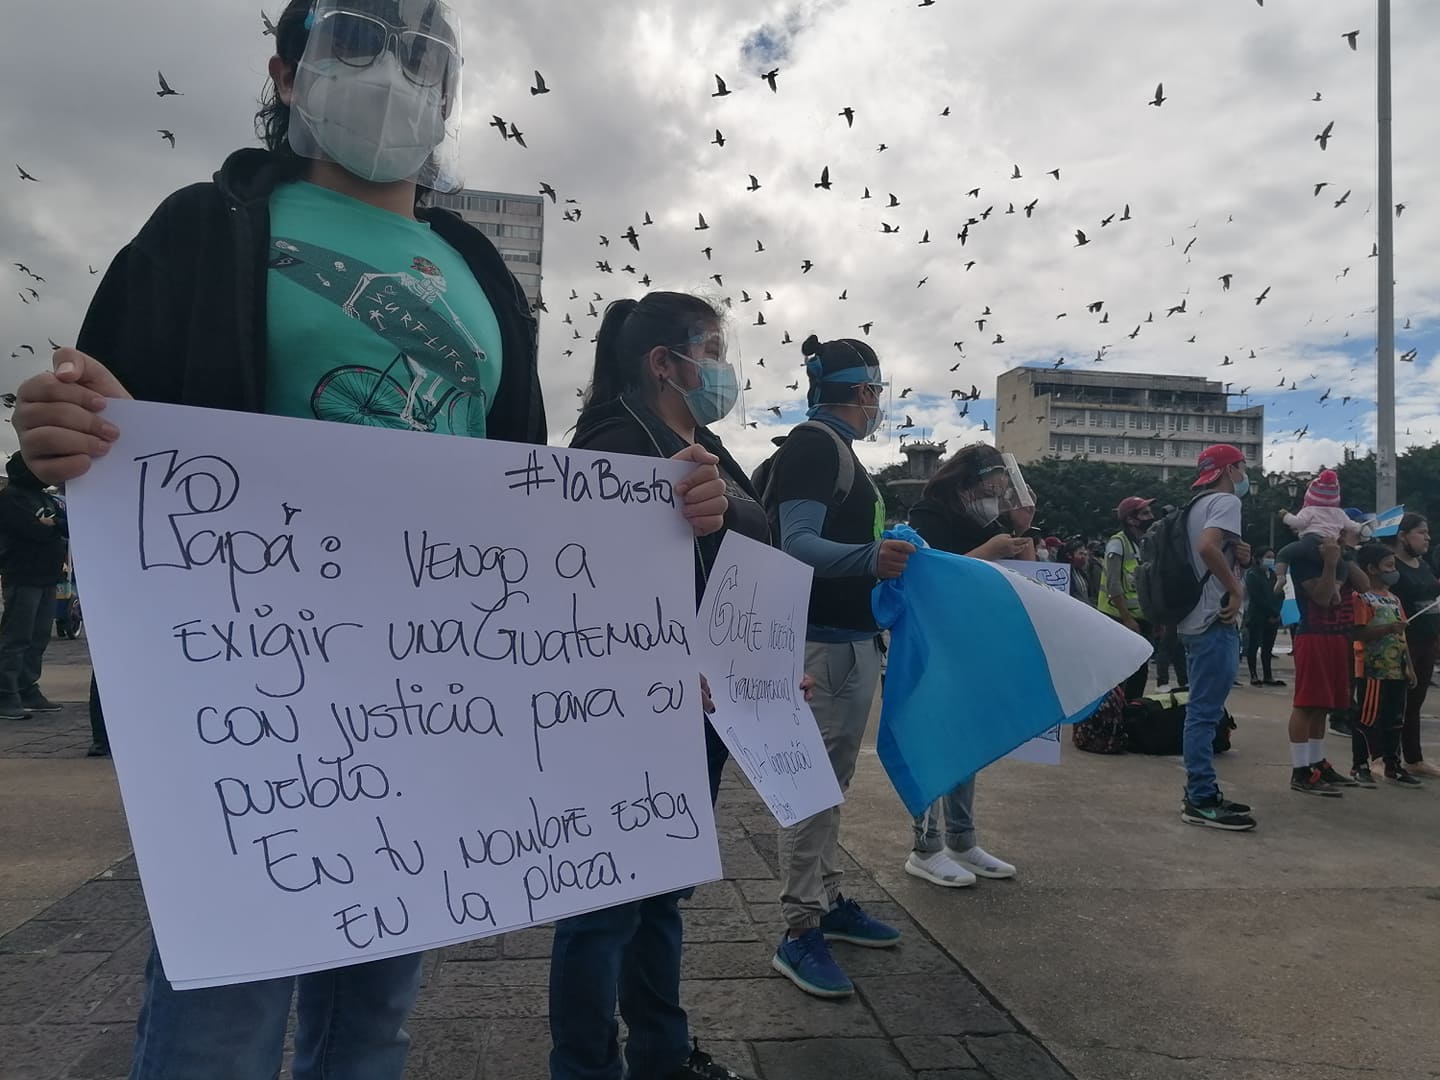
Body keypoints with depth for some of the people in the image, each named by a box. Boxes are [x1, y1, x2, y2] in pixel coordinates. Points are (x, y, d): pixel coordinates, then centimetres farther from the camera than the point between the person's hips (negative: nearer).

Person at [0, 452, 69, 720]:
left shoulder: (46, 498, 18)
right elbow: (35, 531, -18)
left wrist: (53, 524, -9)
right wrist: (59, 527, -2)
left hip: (47, 577, 7)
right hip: (23, 578, -7)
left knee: (38, 639, 8)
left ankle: (28, 691, 13)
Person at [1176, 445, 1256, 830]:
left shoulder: (1199, 504, 19)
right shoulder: (1226, 501, -9)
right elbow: (1208, 546, -28)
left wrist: (1239, 557, 3)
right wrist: (1236, 590, -19)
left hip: (1196, 620, 10)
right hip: (1215, 621, -10)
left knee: (1202, 710, 13)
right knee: (1206, 712, -8)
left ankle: (1202, 793, 20)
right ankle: (1201, 801, -6)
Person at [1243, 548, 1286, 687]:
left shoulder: (1273, 574, 13)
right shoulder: (1252, 574, -6)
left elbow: (1280, 595, 9)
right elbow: (1257, 597, -13)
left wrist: (1276, 613, -5)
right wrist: (1271, 613, -13)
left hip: (1273, 617, 6)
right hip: (1257, 617, -6)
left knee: (1268, 647, 8)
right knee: (1253, 646, -1)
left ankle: (1268, 677, 10)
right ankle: (1254, 676, 3)